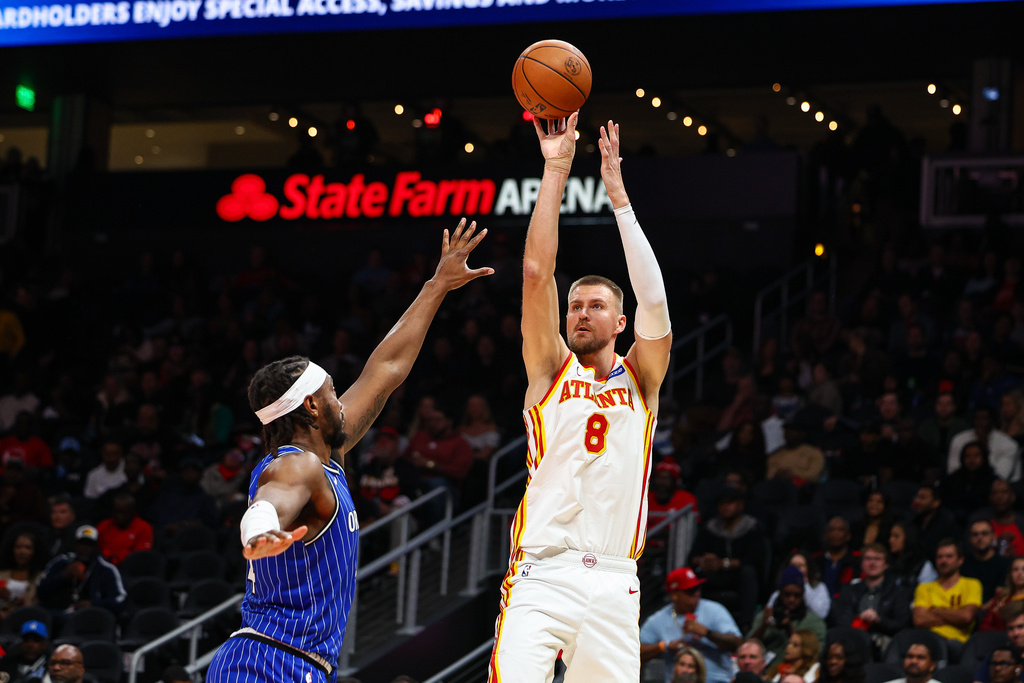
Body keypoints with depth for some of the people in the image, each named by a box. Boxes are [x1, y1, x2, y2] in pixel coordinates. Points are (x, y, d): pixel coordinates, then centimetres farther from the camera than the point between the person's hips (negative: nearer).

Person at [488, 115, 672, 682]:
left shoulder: (640, 379, 14)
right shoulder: (551, 370, 12)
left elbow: (653, 300, -2)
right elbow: (536, 273, 2)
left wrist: (618, 194, -5)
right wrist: (556, 170, -2)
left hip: (613, 585, 2)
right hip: (542, 575, -2)